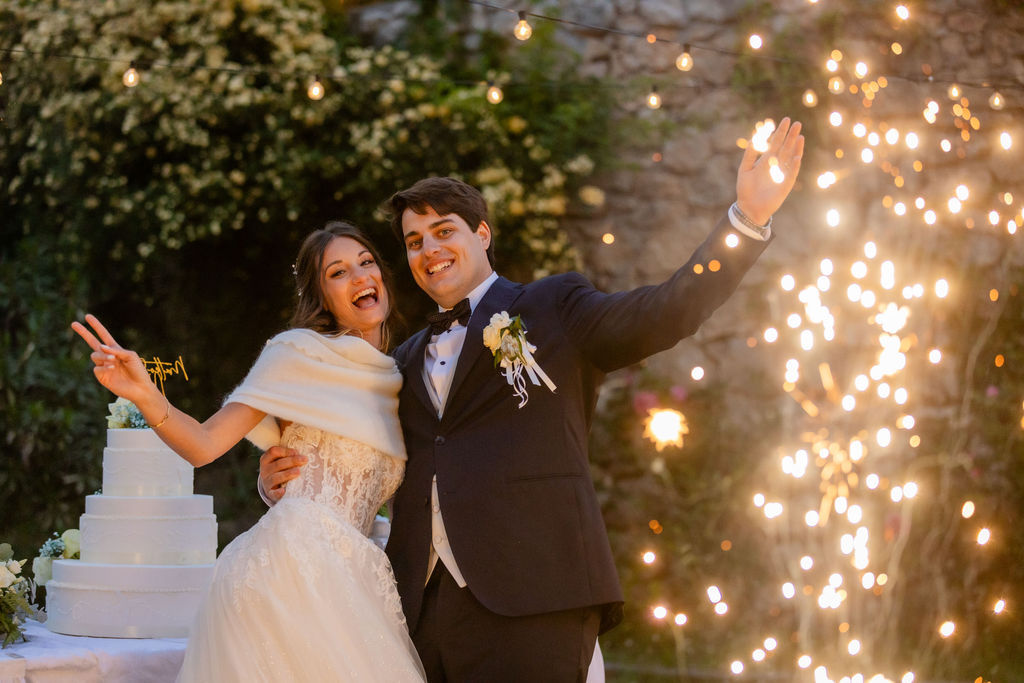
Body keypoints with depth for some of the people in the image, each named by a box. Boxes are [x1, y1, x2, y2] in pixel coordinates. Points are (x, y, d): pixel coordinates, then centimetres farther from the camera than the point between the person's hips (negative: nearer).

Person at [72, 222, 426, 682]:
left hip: (345, 579, 6)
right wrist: (145, 396, -22)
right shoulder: (299, 351, 1)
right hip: (290, 568, -6)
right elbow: (204, 445, -7)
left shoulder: (392, 381, 20)